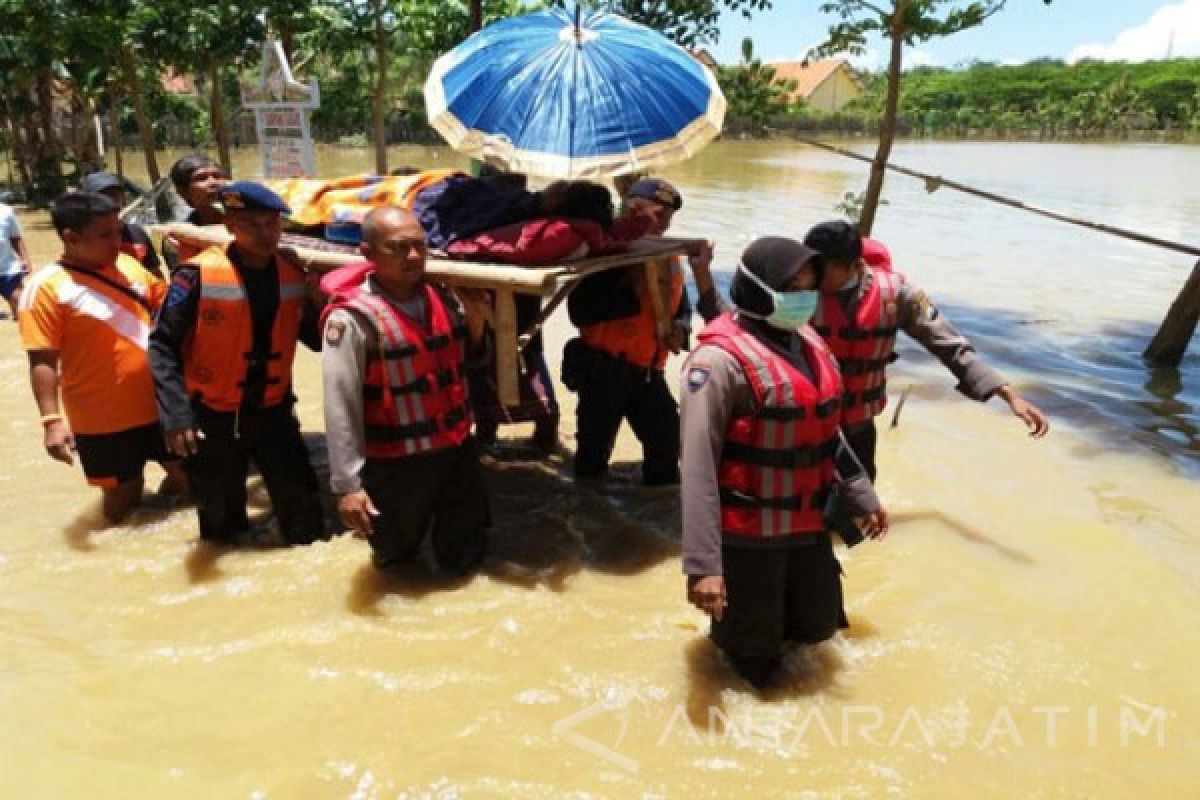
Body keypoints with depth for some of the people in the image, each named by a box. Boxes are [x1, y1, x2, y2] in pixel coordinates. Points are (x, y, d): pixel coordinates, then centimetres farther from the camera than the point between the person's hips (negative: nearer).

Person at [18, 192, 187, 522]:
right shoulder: (47, 286, -15)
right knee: (122, 502, 9)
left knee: (186, 474, 19)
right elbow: (42, 360, -16)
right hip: (103, 419, -5)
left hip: (158, 403, 6)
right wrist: (52, 419, -23)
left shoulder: (129, 265, 2)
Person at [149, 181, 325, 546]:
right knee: (221, 517, 15)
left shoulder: (295, 275, -2)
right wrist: (176, 414, -21)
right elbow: (163, 345, -13)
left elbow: (316, 338, 5)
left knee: (307, 523, 7)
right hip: (212, 416, -3)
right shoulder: (198, 274, -16)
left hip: (273, 412, 3)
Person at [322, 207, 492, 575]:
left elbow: (468, 360, 15)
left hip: (458, 450, 5)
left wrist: (476, 324, -6)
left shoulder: (443, 297, -1)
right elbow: (340, 406, -20)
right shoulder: (353, 317, -19)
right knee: (395, 556, 18)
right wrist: (347, 484, -22)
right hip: (395, 463, -5)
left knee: (466, 558, 18)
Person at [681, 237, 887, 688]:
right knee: (758, 661, 7)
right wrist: (702, 564, -26)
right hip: (748, 535, -7)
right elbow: (699, 467, -24)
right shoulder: (721, 359, -21)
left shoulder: (810, 344, 4)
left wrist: (863, 499, 21)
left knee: (817, 625, 20)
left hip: (808, 525, 7)